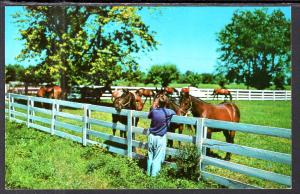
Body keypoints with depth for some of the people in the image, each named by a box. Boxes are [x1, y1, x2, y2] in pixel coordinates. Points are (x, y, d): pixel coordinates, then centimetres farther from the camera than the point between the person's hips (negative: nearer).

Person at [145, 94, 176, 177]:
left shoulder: (154, 111, -9)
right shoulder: (169, 112, -14)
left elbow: (149, 116, 14)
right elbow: (175, 113, 10)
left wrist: (153, 107, 12)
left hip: (151, 136, 3)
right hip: (161, 138, -3)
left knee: (150, 155, 16)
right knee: (158, 157, 8)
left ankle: (149, 172, 26)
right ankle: (154, 173, 11)